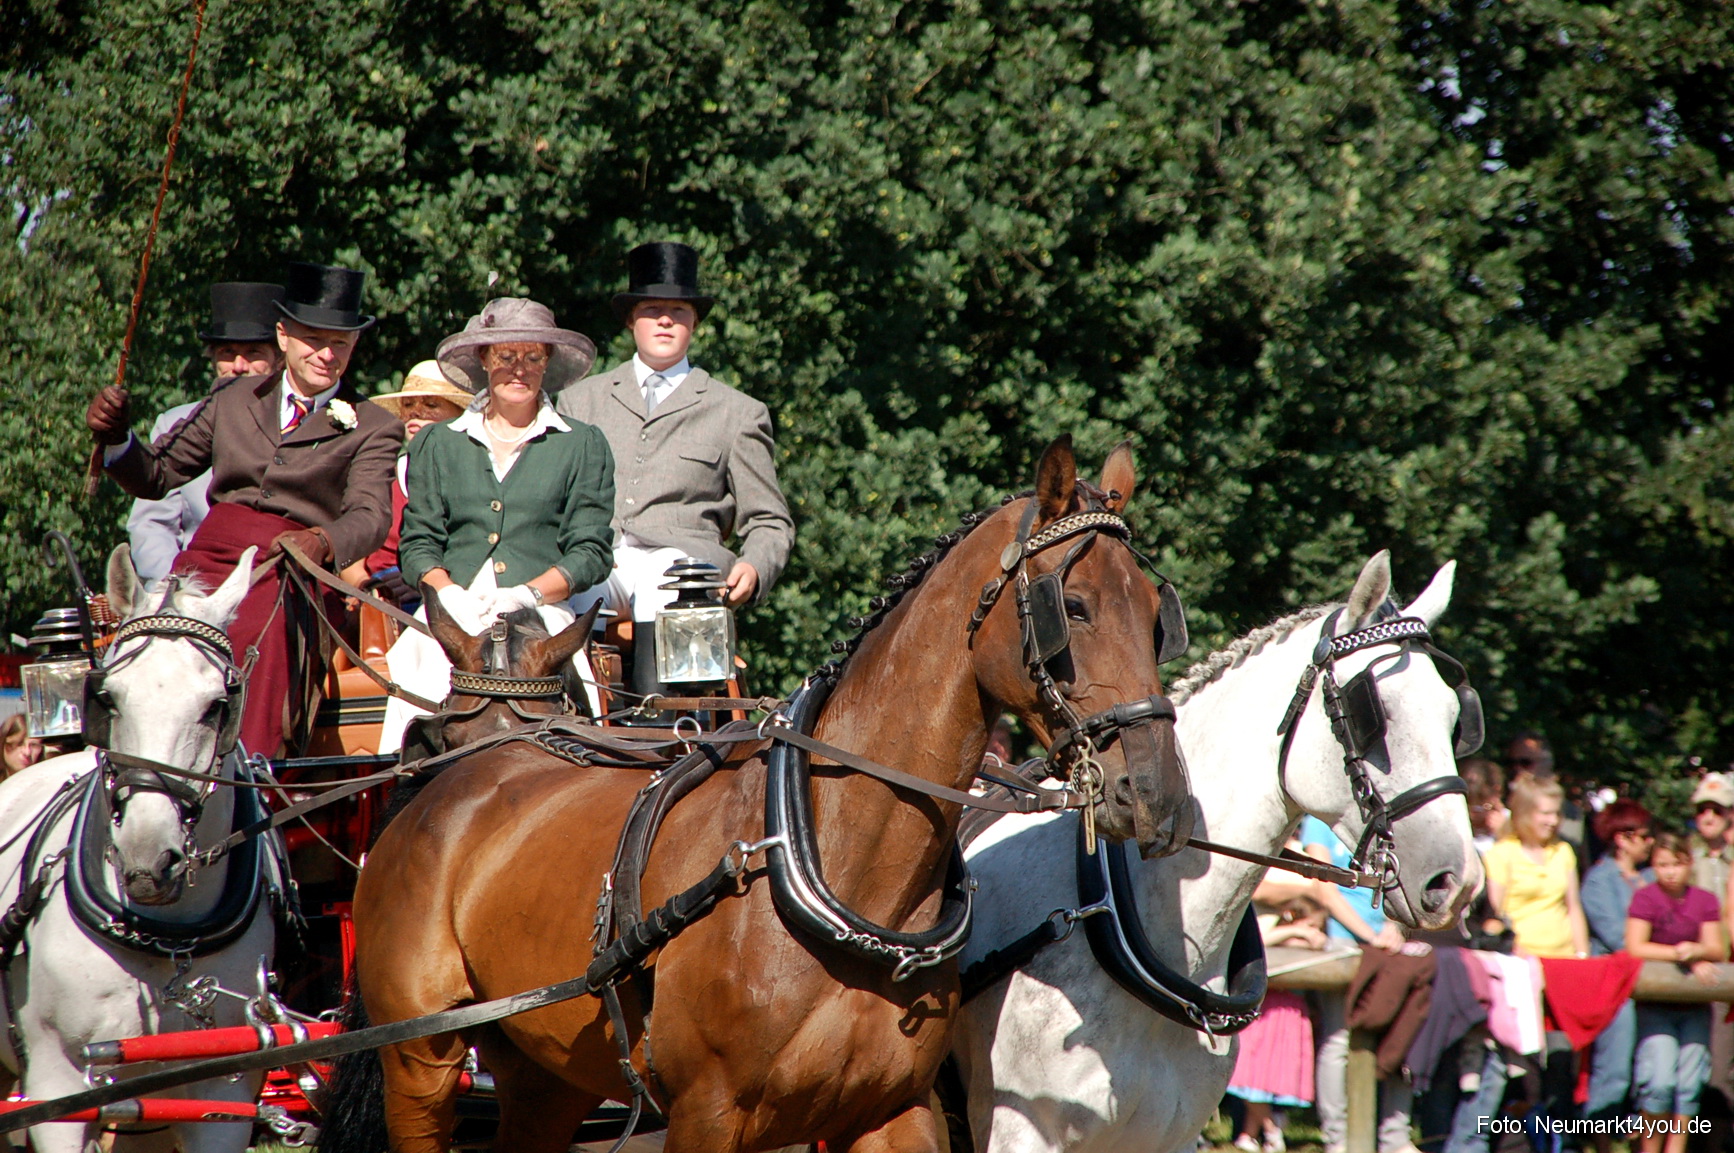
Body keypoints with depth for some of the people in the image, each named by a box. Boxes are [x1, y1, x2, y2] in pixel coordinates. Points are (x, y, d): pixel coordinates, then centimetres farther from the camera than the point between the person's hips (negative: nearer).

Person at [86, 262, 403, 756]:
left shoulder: (373, 429, 10)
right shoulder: (233, 399, 21)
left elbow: (370, 516, -6)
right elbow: (157, 475, 23)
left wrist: (321, 541, -29)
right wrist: (115, 437, 1)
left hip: (288, 572, -3)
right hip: (206, 562, 3)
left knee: (262, 639, -36)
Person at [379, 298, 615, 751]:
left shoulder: (584, 446, 15)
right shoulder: (435, 443, 20)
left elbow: (591, 552, 8)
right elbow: (418, 542, 13)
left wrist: (528, 593, -9)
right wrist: (450, 593, -8)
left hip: (544, 609, -1)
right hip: (457, 609, 1)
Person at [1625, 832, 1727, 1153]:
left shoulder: (1705, 901, 7)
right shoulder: (1645, 897, -4)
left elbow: (1718, 951, 2)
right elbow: (1635, 947, -12)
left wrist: (1696, 950, -21)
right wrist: (1689, 958, -14)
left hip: (1694, 1006, 4)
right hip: (1655, 1005, -4)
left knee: (1690, 1081, -1)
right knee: (1660, 1080, -14)